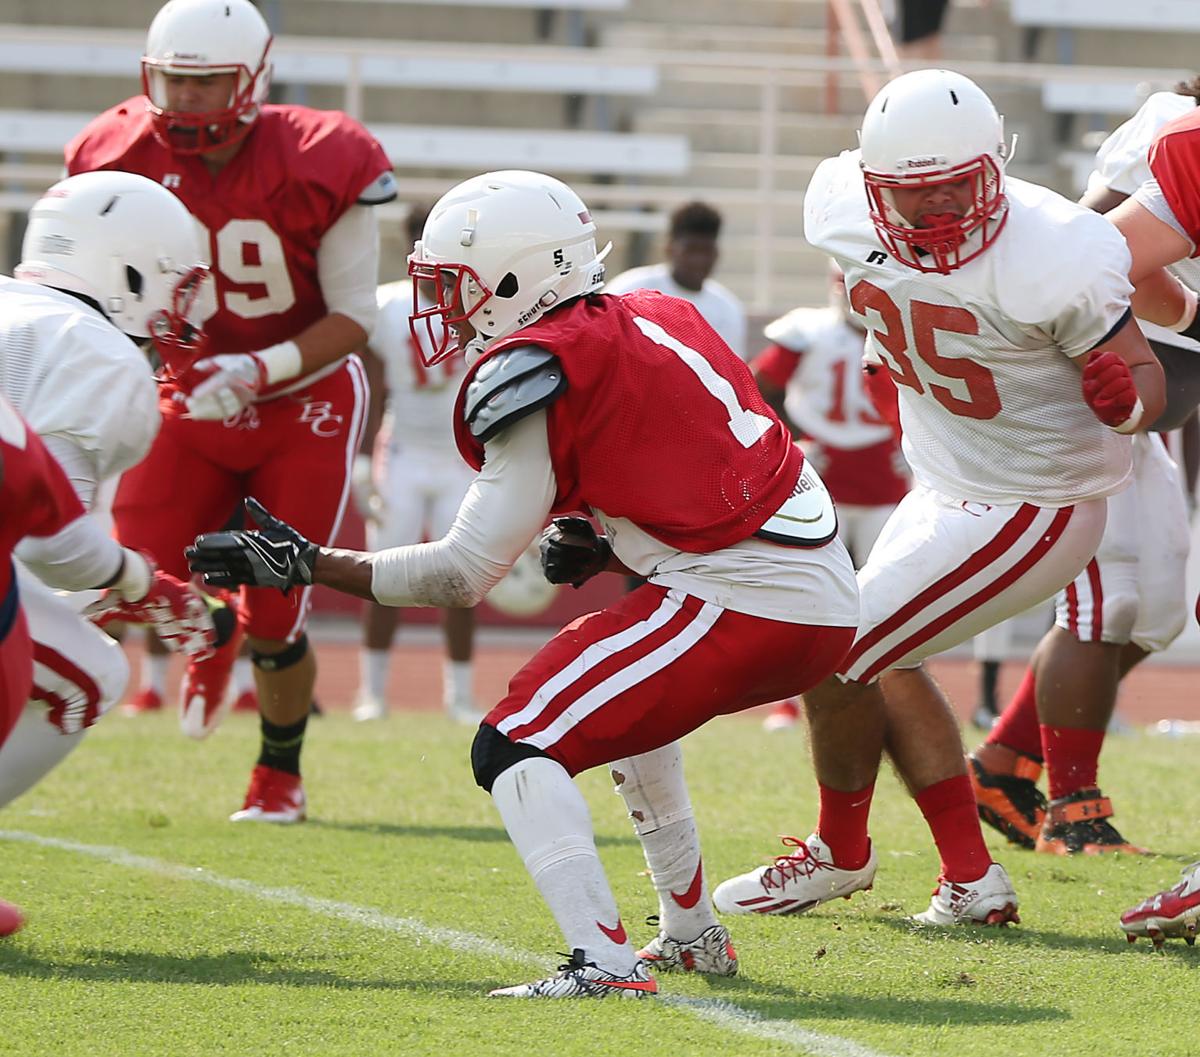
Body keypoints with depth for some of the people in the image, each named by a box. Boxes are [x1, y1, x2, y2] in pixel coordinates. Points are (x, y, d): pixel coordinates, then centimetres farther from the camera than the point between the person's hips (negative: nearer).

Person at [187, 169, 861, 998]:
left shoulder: (538, 373, -8)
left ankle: (605, 963, -23)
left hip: (742, 604, -9)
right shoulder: (652, 320, 17)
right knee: (624, 696, 35)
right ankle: (692, 936, 38)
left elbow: (466, 573, -6)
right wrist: (604, 548, 14)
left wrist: (304, 565, -3)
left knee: (515, 748, -7)